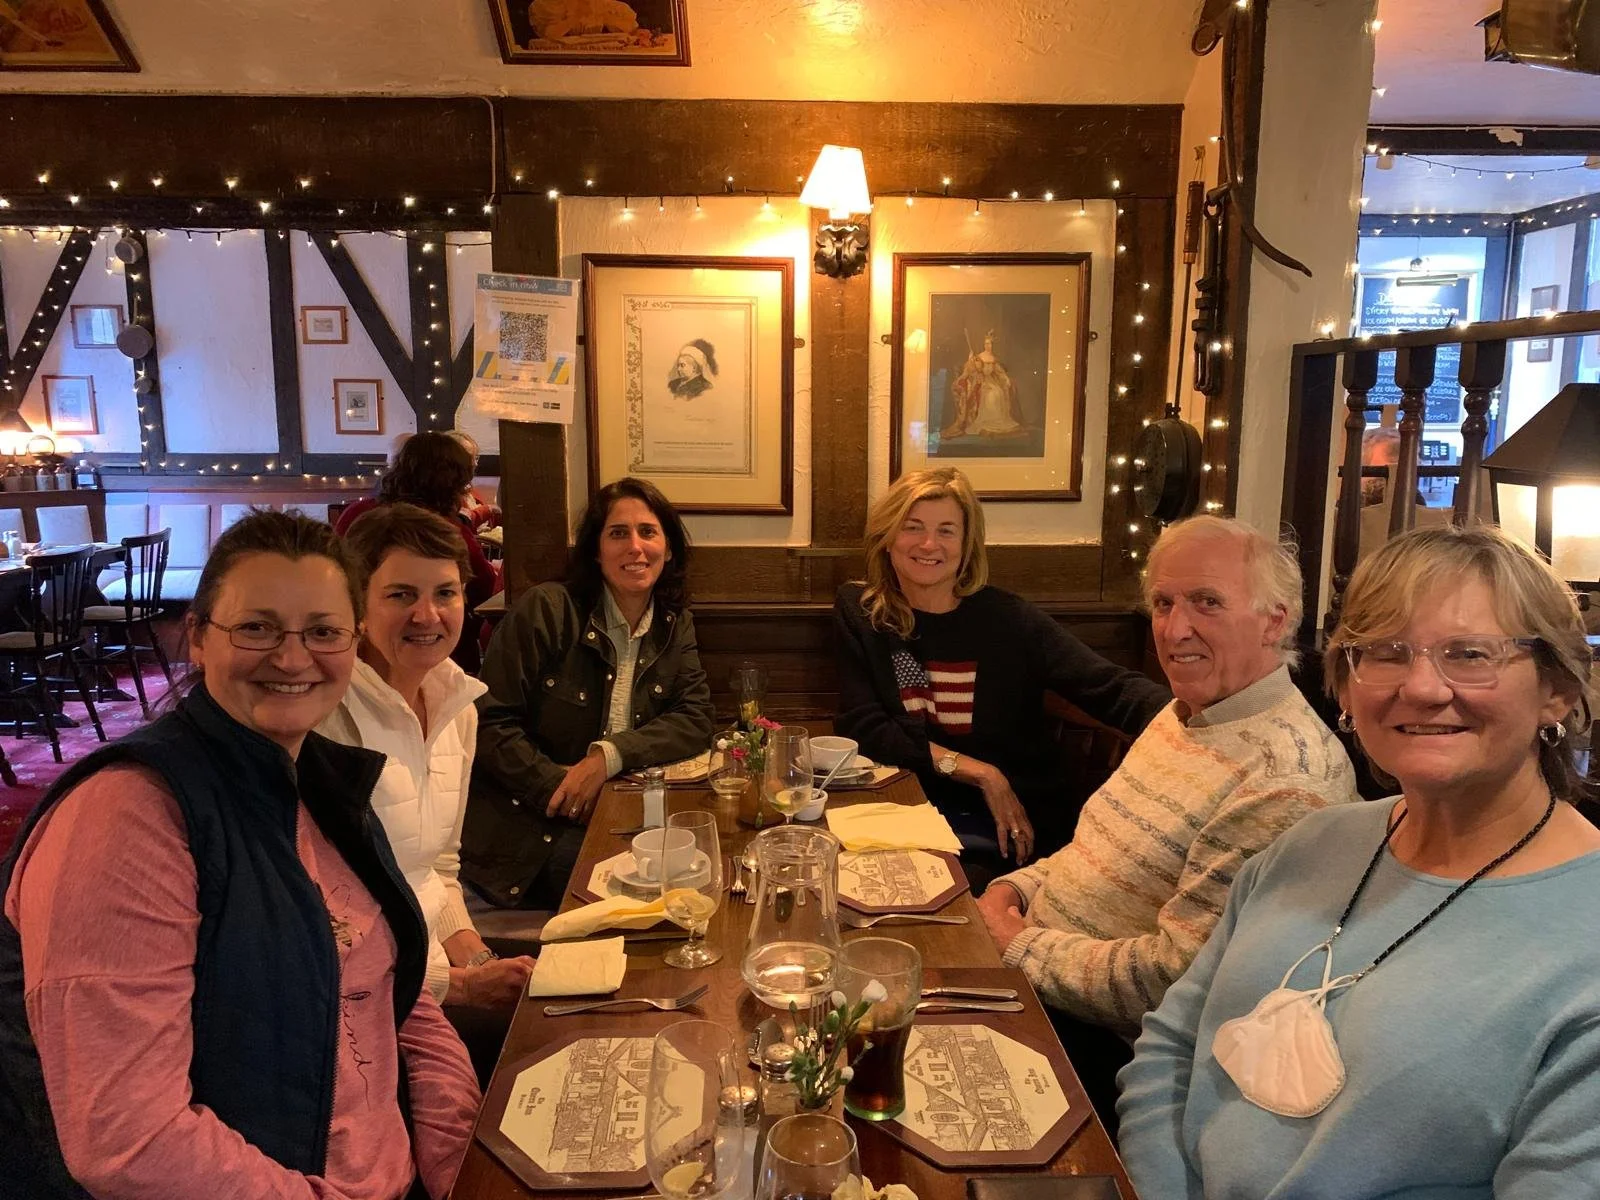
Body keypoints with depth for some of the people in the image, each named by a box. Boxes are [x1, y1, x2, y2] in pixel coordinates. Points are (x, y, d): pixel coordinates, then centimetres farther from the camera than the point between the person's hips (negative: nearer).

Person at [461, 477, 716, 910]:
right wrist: (559, 786, -22)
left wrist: (608, 756, -18)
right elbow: (489, 723, -11)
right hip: (521, 827, -5)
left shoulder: (673, 626, 7)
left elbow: (695, 720, -3)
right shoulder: (546, 609, -9)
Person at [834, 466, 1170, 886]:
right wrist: (976, 771, -13)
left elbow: (1113, 691, -10)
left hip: (1015, 826, -1)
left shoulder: (1007, 618, 0)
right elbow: (862, 726, -3)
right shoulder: (859, 613, 5)